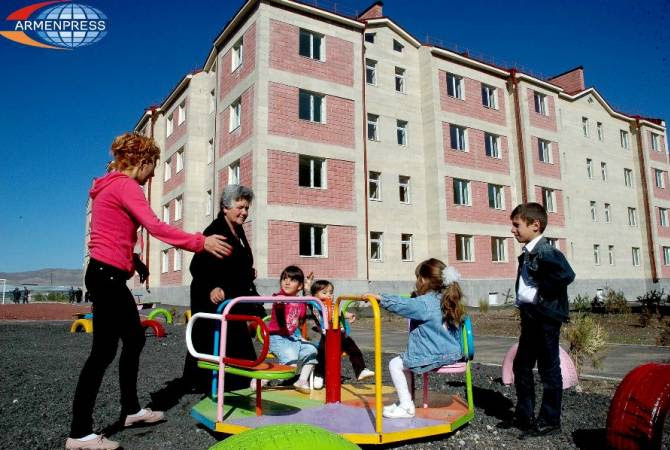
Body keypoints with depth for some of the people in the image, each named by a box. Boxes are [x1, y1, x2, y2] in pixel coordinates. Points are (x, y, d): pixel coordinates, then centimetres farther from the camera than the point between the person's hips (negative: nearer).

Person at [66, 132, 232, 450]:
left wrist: (131, 261, 17)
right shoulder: (125, 185, -11)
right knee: (104, 350, -7)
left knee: (134, 339, 16)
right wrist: (201, 242, -21)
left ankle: (130, 410, 27)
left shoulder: (109, 187, 20)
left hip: (105, 274, 10)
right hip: (107, 275, -10)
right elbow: (155, 226, -22)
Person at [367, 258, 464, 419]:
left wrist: (380, 298, -22)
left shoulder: (424, 303, -17)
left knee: (395, 364, 2)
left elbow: (402, 304, -27)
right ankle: (405, 400, 30)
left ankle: (407, 407, 5)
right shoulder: (447, 301, 9)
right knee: (406, 361, 25)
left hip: (434, 357, -9)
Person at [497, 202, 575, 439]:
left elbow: (566, 275, -31)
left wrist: (541, 293, -21)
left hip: (546, 319, -9)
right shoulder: (526, 255, 12)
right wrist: (522, 304, 10)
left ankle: (550, 420, 18)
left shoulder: (546, 252, -17)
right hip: (529, 317, 10)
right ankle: (524, 415, 28)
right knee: (521, 366, 15)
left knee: (548, 369, 4)